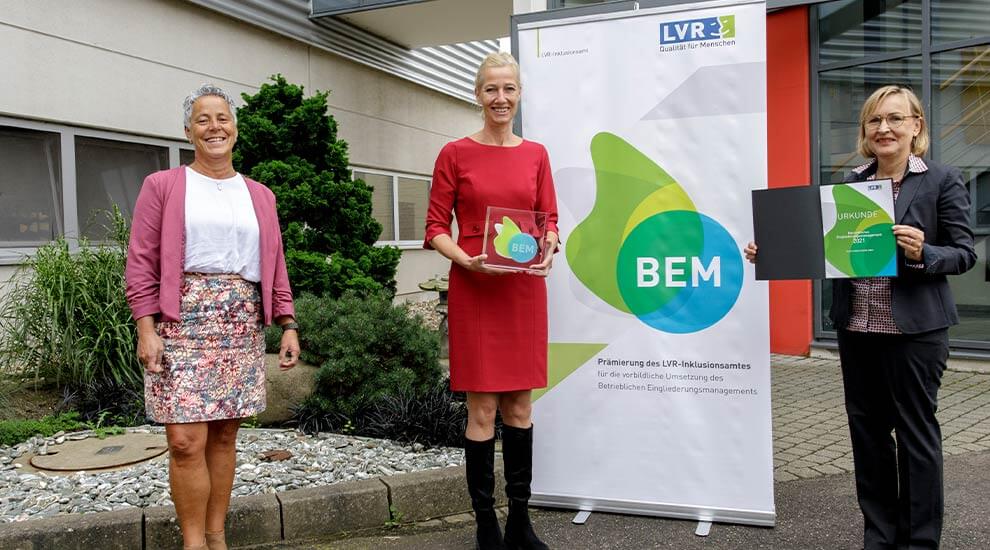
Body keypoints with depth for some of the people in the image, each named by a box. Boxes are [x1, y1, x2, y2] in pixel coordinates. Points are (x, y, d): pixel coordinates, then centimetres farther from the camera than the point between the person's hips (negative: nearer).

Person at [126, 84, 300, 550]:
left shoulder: (259, 196, 16)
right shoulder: (162, 186, 7)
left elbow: (274, 266, 14)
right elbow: (141, 262, 1)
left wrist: (288, 325, 6)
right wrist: (146, 329, -9)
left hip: (242, 325, 3)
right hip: (182, 321, -3)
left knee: (225, 434, 6)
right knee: (186, 441, -7)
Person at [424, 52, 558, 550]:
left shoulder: (535, 154, 10)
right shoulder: (455, 153, 0)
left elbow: (550, 220, 12)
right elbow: (436, 229, -1)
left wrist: (548, 249, -9)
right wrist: (469, 261, -18)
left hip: (525, 289, 4)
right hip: (474, 290, -3)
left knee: (520, 405, 10)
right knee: (483, 409, 0)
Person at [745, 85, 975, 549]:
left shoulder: (942, 181, -3)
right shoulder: (850, 183, 8)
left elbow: (964, 253, -3)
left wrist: (922, 253, -23)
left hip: (915, 328, -4)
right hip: (856, 326, 4)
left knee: (915, 429, 6)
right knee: (866, 428, 12)